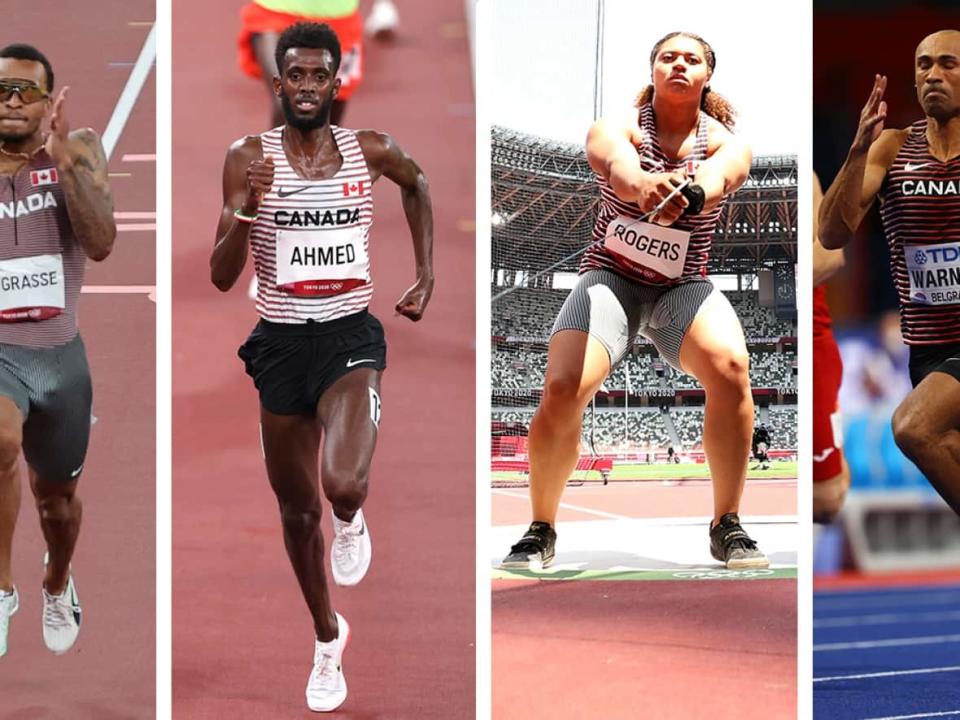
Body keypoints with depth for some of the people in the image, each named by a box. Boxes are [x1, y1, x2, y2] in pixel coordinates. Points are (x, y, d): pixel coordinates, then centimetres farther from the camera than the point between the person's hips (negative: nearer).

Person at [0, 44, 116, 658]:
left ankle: (58, 585, 55)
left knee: (57, 496, 21)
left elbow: (101, 244, -18)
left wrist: (62, 156, -24)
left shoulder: (80, 151, -4)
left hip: (60, 352, 2)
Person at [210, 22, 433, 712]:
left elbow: (417, 185, 23)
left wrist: (427, 277, 18)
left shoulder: (371, 150, -2)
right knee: (297, 509, 14)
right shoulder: (250, 157, -5)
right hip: (281, 344, 2)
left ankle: (352, 521, 13)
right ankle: (328, 637, 38)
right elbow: (222, 277, -8)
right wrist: (244, 208, -24)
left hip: (350, 337, -1)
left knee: (344, 485, -27)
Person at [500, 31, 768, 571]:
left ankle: (728, 526, -15)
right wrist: (644, 185, -59)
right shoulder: (618, 129, -7)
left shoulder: (726, 142, -4)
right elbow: (617, 164, -33)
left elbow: (717, 175, -30)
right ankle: (541, 531, -3)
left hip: (683, 287, 1)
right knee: (563, 387, -25)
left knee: (730, 365, -30)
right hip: (611, 277, -1)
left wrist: (689, 193, -56)